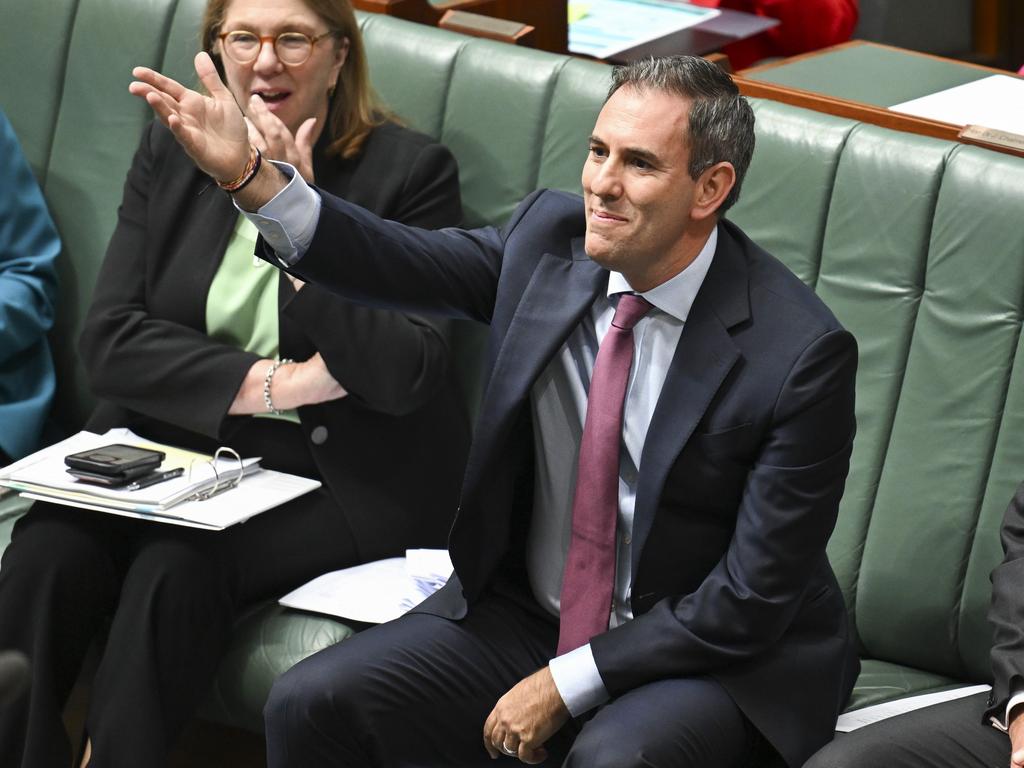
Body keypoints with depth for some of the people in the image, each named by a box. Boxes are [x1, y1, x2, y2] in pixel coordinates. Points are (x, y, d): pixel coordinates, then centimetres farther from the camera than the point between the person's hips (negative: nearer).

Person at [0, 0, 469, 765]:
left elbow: (406, 376, -14)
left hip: (336, 478, -4)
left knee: (176, 566, -31)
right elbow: (109, 341, 0)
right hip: (175, 445, 4)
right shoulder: (173, 150, 8)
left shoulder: (411, 170, -4)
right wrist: (270, 384, -13)